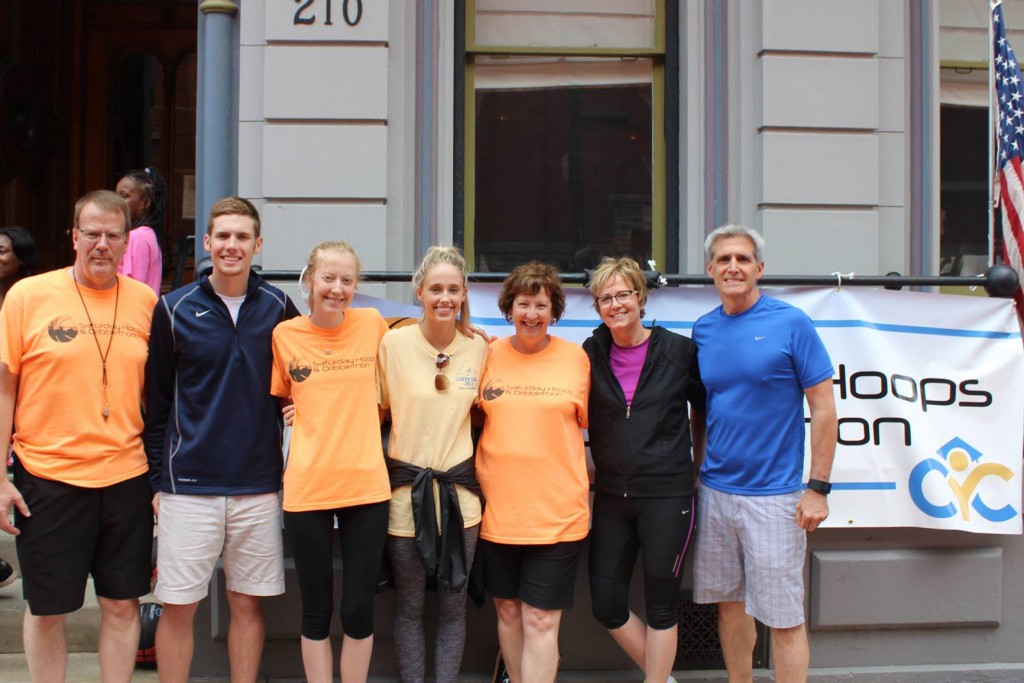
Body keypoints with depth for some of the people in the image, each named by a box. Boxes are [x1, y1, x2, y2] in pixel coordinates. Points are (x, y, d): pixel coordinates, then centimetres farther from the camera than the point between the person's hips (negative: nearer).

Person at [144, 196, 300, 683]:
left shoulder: (277, 307, 3)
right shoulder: (175, 309, 0)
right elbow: (155, 402, 4)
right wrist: (156, 480, 1)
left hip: (259, 486, 1)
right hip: (188, 485, -1)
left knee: (248, 603, 9)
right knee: (178, 606, 3)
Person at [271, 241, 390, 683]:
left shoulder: (373, 324, 0)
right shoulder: (285, 334, -1)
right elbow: (279, 399, 13)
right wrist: (313, 417, -1)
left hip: (366, 485, 0)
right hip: (306, 488, 0)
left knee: (358, 609, 7)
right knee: (316, 610, 9)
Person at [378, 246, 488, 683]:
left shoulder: (478, 348, 0)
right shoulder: (394, 343, -7)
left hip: (459, 490, 2)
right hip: (406, 489, -2)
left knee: (453, 606, 11)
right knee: (409, 607, 10)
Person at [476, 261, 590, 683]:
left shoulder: (576, 357, -1)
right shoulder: (488, 355, 2)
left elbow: (590, 423, 8)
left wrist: (580, 478, 3)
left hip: (558, 513, -2)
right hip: (497, 510, 2)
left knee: (540, 621, 0)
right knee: (508, 611, 14)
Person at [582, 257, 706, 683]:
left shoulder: (679, 351, -5)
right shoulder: (591, 355, 3)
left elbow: (707, 409, 4)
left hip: (666, 495, -4)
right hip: (611, 496, 4)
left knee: (660, 606, 5)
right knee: (606, 604, 8)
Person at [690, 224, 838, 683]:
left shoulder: (791, 323, -7)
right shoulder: (702, 330, 7)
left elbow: (823, 408, -6)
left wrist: (818, 488, -10)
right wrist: (697, 470, 12)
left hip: (774, 496, -5)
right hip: (715, 491, 5)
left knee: (783, 617, 0)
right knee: (729, 604, 14)